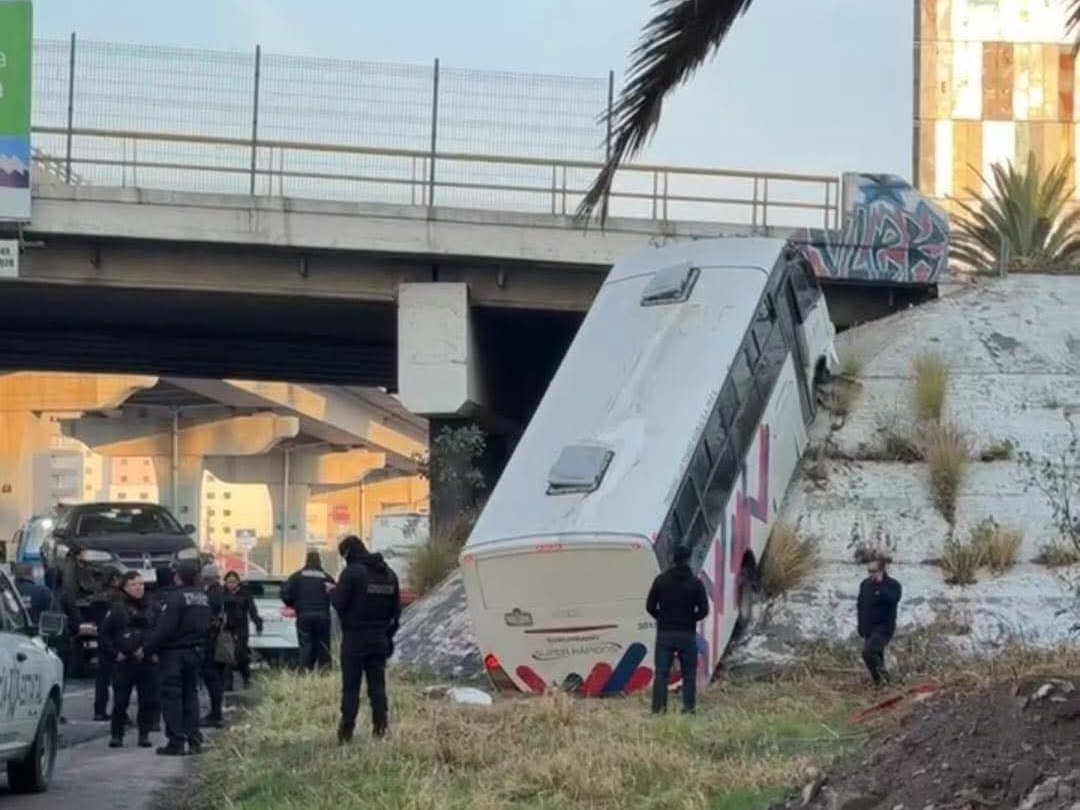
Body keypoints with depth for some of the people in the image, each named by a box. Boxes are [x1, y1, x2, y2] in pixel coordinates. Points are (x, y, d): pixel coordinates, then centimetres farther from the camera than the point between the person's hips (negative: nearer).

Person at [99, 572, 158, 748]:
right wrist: (114, 654, -5)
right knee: (120, 700, -1)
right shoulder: (117, 609, 1)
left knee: (148, 700, 2)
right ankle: (117, 735, 7)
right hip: (123, 663, -2)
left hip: (146, 662, 2)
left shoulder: (151, 609, 7)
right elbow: (103, 635, 2)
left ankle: (144, 734, 11)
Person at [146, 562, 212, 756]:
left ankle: (176, 742, -6)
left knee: (172, 696, -3)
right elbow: (207, 626, 15)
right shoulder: (203, 597, 9)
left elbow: (163, 629, -21)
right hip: (195, 651, 8)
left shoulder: (174, 598, -18)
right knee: (190, 693, 14)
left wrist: (147, 649, -14)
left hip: (174, 653, -8)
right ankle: (194, 739, 12)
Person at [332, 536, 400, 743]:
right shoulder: (388, 573, 10)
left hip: (355, 637, -6)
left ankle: (346, 732, -3)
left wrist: (332, 592, 6)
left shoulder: (352, 572, -13)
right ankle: (380, 728, 4)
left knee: (351, 687, -2)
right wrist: (388, 634, 17)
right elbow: (396, 609, 12)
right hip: (379, 639, 6)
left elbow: (339, 604, -14)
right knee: (377, 685, 8)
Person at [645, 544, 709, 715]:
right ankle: (688, 707, 1)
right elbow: (703, 610, -6)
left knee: (661, 673, 1)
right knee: (689, 673, 6)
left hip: (664, 633, 1)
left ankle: (658, 707, -6)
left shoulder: (661, 580, 0)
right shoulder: (695, 583, -4)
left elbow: (650, 606, 1)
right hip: (687, 634, -1)